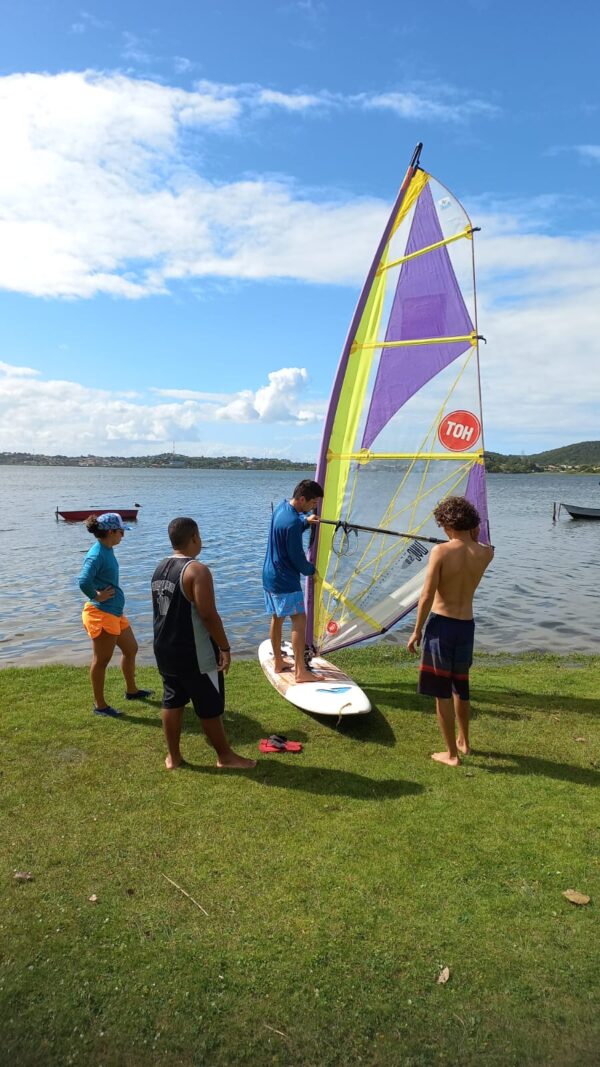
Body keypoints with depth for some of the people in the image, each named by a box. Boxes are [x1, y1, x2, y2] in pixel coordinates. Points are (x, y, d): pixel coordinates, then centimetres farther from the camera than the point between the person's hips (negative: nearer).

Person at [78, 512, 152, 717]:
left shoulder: (107, 550, 8)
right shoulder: (97, 555, -22)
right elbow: (83, 581, -36)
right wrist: (97, 596, -21)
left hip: (115, 612, 10)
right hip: (101, 614, -10)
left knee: (131, 649, 21)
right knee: (101, 660, 3)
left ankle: (131, 690, 39)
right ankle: (99, 705, 17)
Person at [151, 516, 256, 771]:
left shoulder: (159, 569, 6)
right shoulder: (197, 570, -21)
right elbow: (208, 615, -24)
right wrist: (225, 647, -15)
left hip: (165, 650, 8)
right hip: (195, 654, -8)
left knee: (171, 701, 17)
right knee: (210, 707, 6)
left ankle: (173, 756, 27)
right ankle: (225, 756, 20)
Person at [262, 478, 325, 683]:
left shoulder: (282, 506, 5)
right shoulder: (292, 523, -24)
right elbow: (297, 557, -17)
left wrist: (306, 520, 8)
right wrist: (310, 570, 0)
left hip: (270, 575, 10)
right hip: (285, 580, -10)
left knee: (277, 618, 17)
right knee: (299, 620, -5)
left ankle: (278, 662, 29)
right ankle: (300, 672, -4)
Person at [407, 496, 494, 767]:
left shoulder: (441, 551, -17)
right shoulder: (486, 553, -3)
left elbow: (427, 596, -16)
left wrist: (416, 631, -7)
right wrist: (474, 538, 6)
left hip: (441, 624, -5)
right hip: (467, 626, 5)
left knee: (442, 691, 7)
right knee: (461, 686, 24)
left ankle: (451, 753, 16)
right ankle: (464, 742, 39)